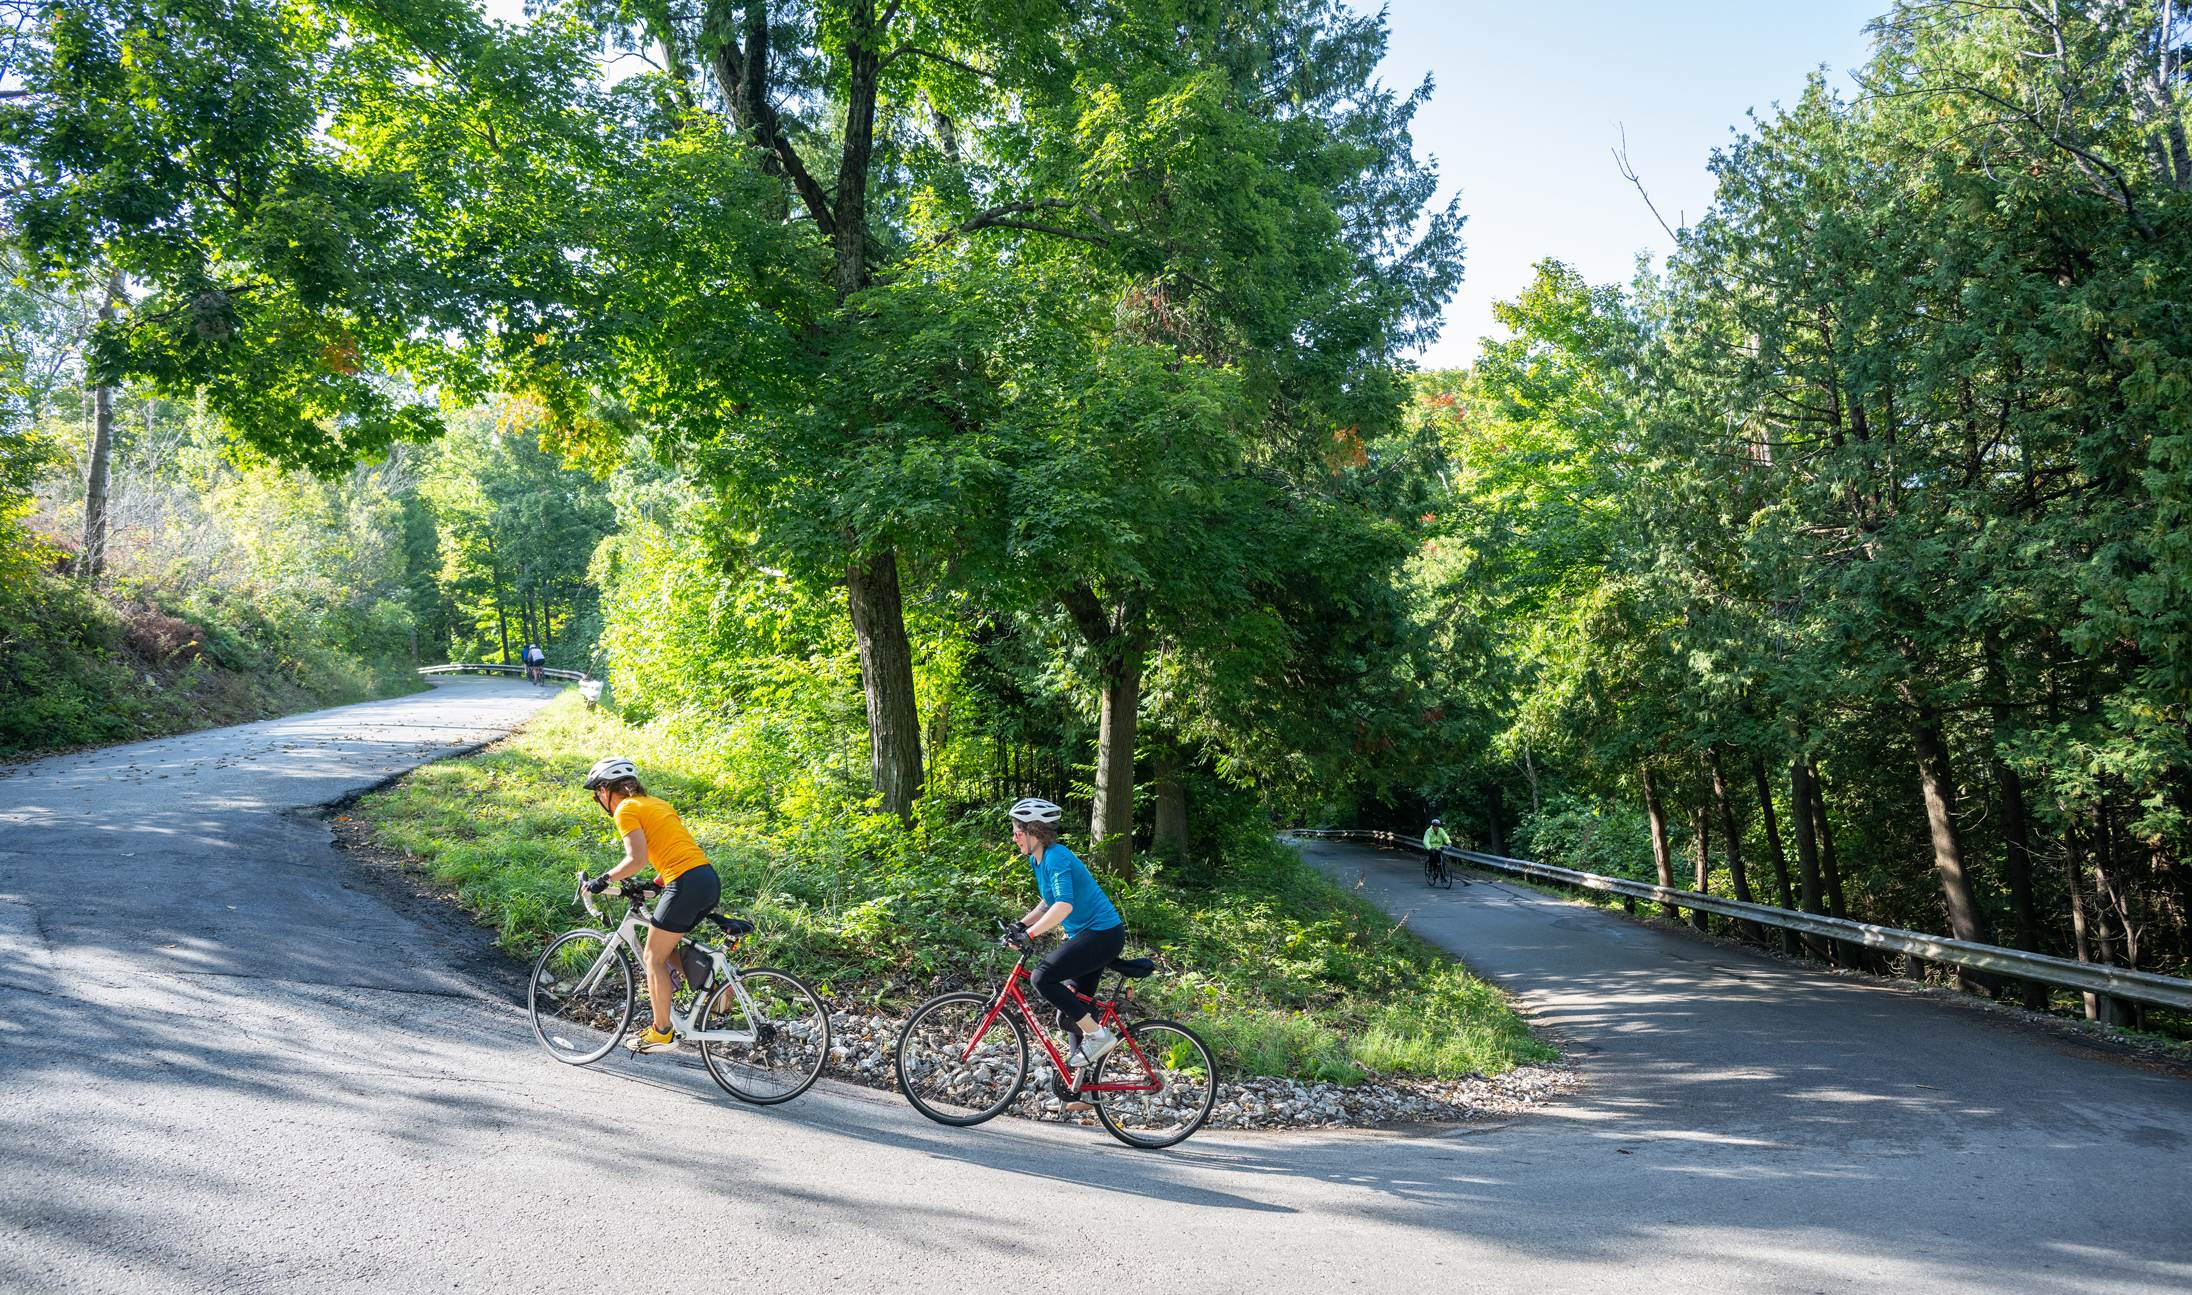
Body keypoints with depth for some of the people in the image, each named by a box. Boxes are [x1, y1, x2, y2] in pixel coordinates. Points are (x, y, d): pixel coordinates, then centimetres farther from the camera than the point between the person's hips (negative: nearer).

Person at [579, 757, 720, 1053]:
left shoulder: (626, 809, -1)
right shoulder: (656, 803, 24)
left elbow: (637, 859, -14)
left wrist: (603, 879, -2)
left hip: (686, 884, -9)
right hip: (709, 880, 9)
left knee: (654, 957, 5)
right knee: (666, 946, 24)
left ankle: (662, 1034, 9)